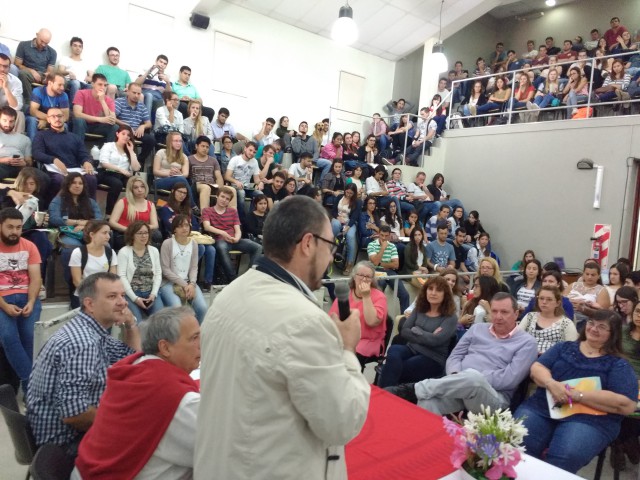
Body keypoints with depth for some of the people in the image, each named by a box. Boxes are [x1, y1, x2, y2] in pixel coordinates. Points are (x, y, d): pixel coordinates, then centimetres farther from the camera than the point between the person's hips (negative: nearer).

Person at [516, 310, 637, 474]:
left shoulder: (618, 364, 9)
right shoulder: (565, 347, 18)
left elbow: (627, 405, -5)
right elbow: (536, 368, 10)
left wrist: (577, 395, -13)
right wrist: (551, 383, -14)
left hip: (589, 419, -2)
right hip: (542, 407, 2)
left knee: (564, 459, -32)